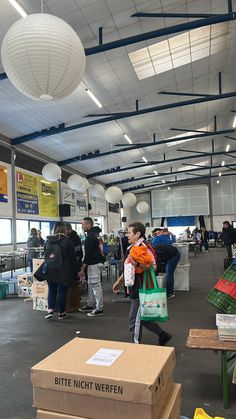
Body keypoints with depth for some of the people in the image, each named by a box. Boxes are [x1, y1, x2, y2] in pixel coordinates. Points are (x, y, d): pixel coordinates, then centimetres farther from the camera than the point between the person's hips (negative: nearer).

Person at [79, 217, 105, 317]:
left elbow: (88, 254, -20)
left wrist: (83, 268, -16)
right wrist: (84, 267, 22)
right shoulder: (94, 234, 15)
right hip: (93, 263, 11)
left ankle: (99, 309, 2)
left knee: (96, 285, -5)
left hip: (94, 264, -11)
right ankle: (90, 305, 28)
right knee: (90, 284, 17)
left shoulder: (90, 236, -17)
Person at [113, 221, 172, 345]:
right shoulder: (131, 248, 11)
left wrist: (137, 264, -41)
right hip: (135, 288, 10)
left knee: (135, 319, 3)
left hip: (141, 289, -10)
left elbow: (152, 266, -28)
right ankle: (162, 335, 32)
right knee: (143, 317, 19)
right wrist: (119, 281, 22)